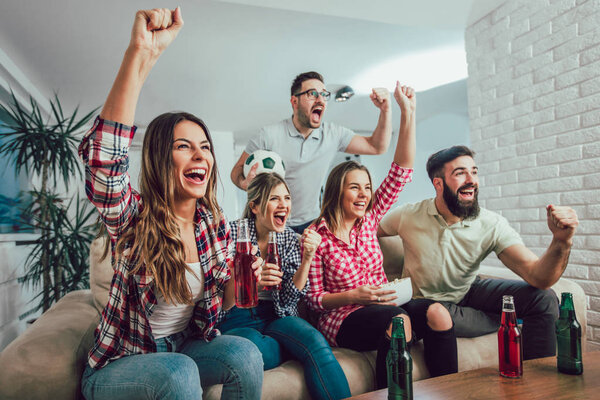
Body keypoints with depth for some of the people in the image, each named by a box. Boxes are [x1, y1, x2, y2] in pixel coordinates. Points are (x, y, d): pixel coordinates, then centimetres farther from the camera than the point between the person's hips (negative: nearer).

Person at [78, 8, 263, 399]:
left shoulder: (216, 225, -6)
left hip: (187, 348, 4)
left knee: (244, 353, -24)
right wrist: (142, 54, -46)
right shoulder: (134, 218, -18)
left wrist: (238, 279, -18)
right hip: (119, 364, -3)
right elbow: (102, 157, -40)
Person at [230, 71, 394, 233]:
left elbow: (377, 147, 3)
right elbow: (237, 169, -4)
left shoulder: (333, 134, -2)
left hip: (310, 222, 3)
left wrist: (385, 110, -11)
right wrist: (245, 183, -27)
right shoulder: (269, 135, -11)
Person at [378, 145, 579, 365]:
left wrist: (561, 241, -47)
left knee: (543, 298, -16)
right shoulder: (408, 216, -20)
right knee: (439, 317, -39)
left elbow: (538, 277, -27)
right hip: (424, 300, -2)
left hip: (469, 291, 3)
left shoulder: (492, 225, -17)